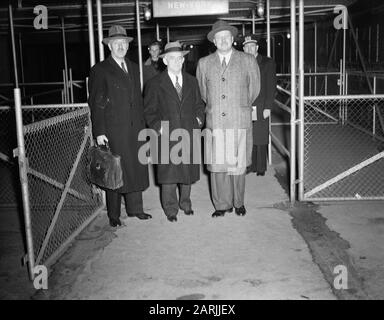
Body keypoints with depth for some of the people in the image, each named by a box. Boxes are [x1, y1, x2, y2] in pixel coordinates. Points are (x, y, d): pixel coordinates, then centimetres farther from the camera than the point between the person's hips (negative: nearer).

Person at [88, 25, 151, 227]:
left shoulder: (134, 68, 16)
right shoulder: (100, 70, -3)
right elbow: (96, 104, -6)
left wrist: (142, 125, 12)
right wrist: (99, 132, -11)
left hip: (134, 129, 6)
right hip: (113, 131, -5)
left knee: (136, 169, 10)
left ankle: (135, 208, 24)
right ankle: (113, 215, 14)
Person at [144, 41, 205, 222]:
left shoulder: (191, 81, 12)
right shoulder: (155, 84, 0)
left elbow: (199, 104, 20)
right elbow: (149, 110, 2)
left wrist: (199, 119, 5)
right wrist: (158, 127, -9)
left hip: (189, 134, 3)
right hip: (167, 136, -3)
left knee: (188, 171, 10)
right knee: (169, 174, -1)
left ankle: (185, 203, 28)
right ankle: (171, 209, 13)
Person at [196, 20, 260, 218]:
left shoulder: (247, 61, 5)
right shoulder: (204, 63, 8)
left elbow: (254, 89, 17)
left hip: (240, 122, -1)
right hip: (215, 122, 1)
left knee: (238, 165, 3)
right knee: (217, 165, 2)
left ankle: (238, 203, 20)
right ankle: (222, 205, 15)